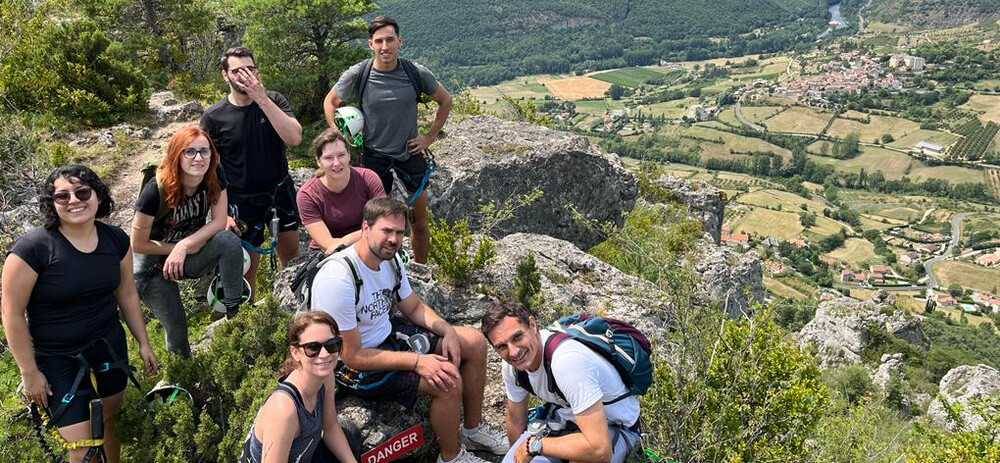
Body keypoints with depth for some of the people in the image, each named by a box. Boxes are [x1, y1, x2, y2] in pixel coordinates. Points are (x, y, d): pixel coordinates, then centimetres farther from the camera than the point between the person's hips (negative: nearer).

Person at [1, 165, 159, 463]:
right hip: (57, 359, -4)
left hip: (109, 345, 4)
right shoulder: (32, 248, -20)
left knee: (110, 420, 17)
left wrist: (143, 343, 11)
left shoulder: (116, 239, -5)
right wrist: (29, 372, -9)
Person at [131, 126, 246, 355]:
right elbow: (138, 244, -18)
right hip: (154, 264, -3)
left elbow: (219, 222, -15)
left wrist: (184, 245, -27)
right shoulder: (156, 191, -28)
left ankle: (235, 311, -16)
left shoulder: (214, 176, -17)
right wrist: (179, 249, -16)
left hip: (193, 254, 3)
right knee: (177, 331, -5)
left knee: (229, 240, -28)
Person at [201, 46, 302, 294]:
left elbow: (295, 138, -22)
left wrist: (262, 99, -27)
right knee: (247, 268, 6)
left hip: (281, 192, 3)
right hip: (243, 202, -2)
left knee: (291, 255, 16)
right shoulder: (214, 116, -11)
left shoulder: (273, 100, -6)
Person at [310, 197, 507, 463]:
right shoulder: (338, 279, -31)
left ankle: (474, 431, 23)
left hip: (387, 334, 9)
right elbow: (352, 356, -27)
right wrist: (417, 361, -29)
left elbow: (414, 307, 10)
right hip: (356, 367, -9)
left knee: (475, 343, 5)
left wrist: (447, 330, -9)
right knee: (449, 381, -24)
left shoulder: (390, 259, -5)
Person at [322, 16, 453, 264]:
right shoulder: (357, 74, -11)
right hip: (374, 156, -1)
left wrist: (430, 137, 2)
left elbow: (445, 101, 7)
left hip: (410, 153, 1)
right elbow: (330, 102, 7)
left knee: (420, 223, 10)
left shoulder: (417, 73, -10)